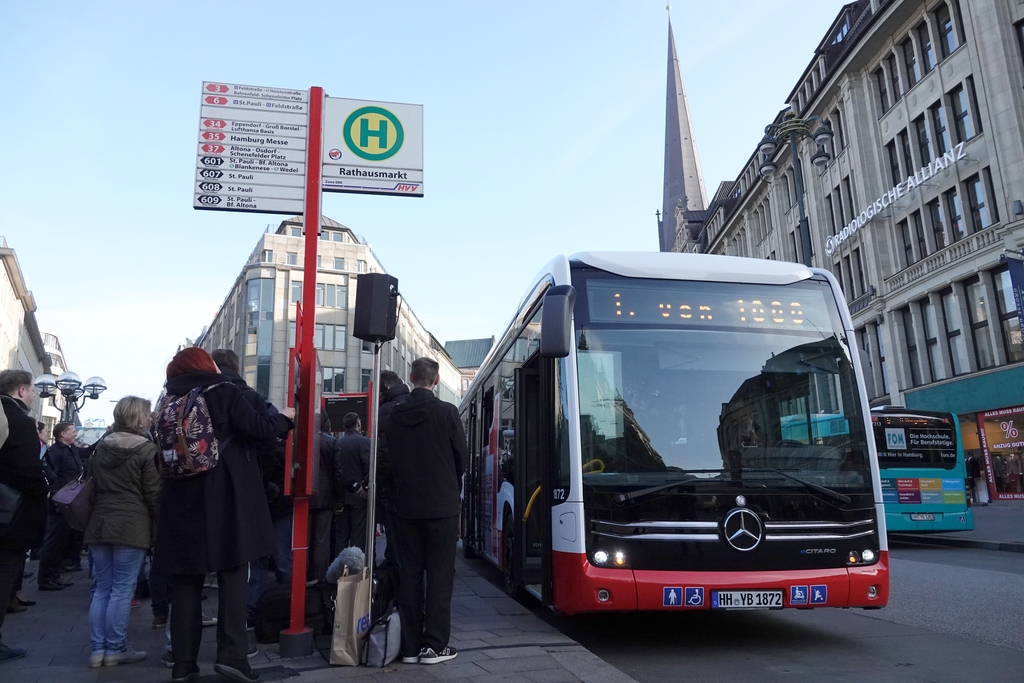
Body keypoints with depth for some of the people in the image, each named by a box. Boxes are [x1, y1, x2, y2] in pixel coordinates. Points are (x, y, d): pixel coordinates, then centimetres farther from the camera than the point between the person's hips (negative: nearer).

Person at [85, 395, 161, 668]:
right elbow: (153, 493, -9)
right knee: (122, 590, 0)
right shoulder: (146, 449, -8)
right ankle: (115, 649, 5)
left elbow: (93, 486, 19)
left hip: (99, 524, 7)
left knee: (101, 589, 11)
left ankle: (98, 649, 13)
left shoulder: (100, 447, 12)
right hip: (131, 525, -6)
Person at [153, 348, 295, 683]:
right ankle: (231, 654, -8)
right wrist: (284, 418, 4)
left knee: (186, 581, 7)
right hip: (227, 500, -5)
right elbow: (256, 428, -11)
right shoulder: (224, 392, -2)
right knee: (232, 575, 1)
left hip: (181, 502, 5)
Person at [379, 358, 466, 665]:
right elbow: (460, 456, -2)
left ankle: (410, 645, 13)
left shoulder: (394, 416, 1)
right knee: (440, 574, 3)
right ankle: (435, 645, 5)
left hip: (406, 506, 3)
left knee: (409, 574, 9)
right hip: (442, 505, -3)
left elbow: (386, 459, 4)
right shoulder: (447, 412, -8)